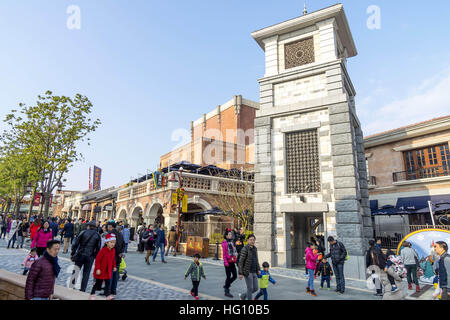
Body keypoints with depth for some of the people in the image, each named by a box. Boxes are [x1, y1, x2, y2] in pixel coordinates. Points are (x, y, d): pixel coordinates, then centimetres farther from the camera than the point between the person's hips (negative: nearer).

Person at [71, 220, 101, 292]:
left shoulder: (83, 232, -1)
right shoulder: (97, 235, 2)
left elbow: (75, 243, -1)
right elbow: (98, 248, 2)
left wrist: (72, 254, 5)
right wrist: (95, 257, 11)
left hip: (80, 255, -1)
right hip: (90, 257, 1)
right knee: (86, 273, 9)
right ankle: (82, 290, 11)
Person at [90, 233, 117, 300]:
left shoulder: (113, 250, -1)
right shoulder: (103, 250, -21)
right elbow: (97, 260, -18)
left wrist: (114, 266, 12)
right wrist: (98, 269, -19)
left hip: (108, 271, 5)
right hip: (101, 271, -5)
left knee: (108, 283, 4)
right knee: (97, 283, 10)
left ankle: (108, 295, 9)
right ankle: (92, 294, 28)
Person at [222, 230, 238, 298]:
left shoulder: (231, 242, 12)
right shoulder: (225, 243, -12)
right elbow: (224, 254, -14)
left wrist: (235, 260, 14)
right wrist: (225, 262, -18)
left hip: (232, 262, 7)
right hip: (228, 262, -7)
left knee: (235, 276, 9)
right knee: (228, 277, 0)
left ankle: (226, 285, 30)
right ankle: (227, 292, 13)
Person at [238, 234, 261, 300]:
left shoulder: (255, 248, 8)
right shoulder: (245, 249, -15)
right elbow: (240, 262, -15)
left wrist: (258, 269, 11)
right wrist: (240, 273, -17)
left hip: (254, 272, 7)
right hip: (247, 272, -7)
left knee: (255, 288, 10)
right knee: (250, 288, -1)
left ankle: (243, 296, 31)